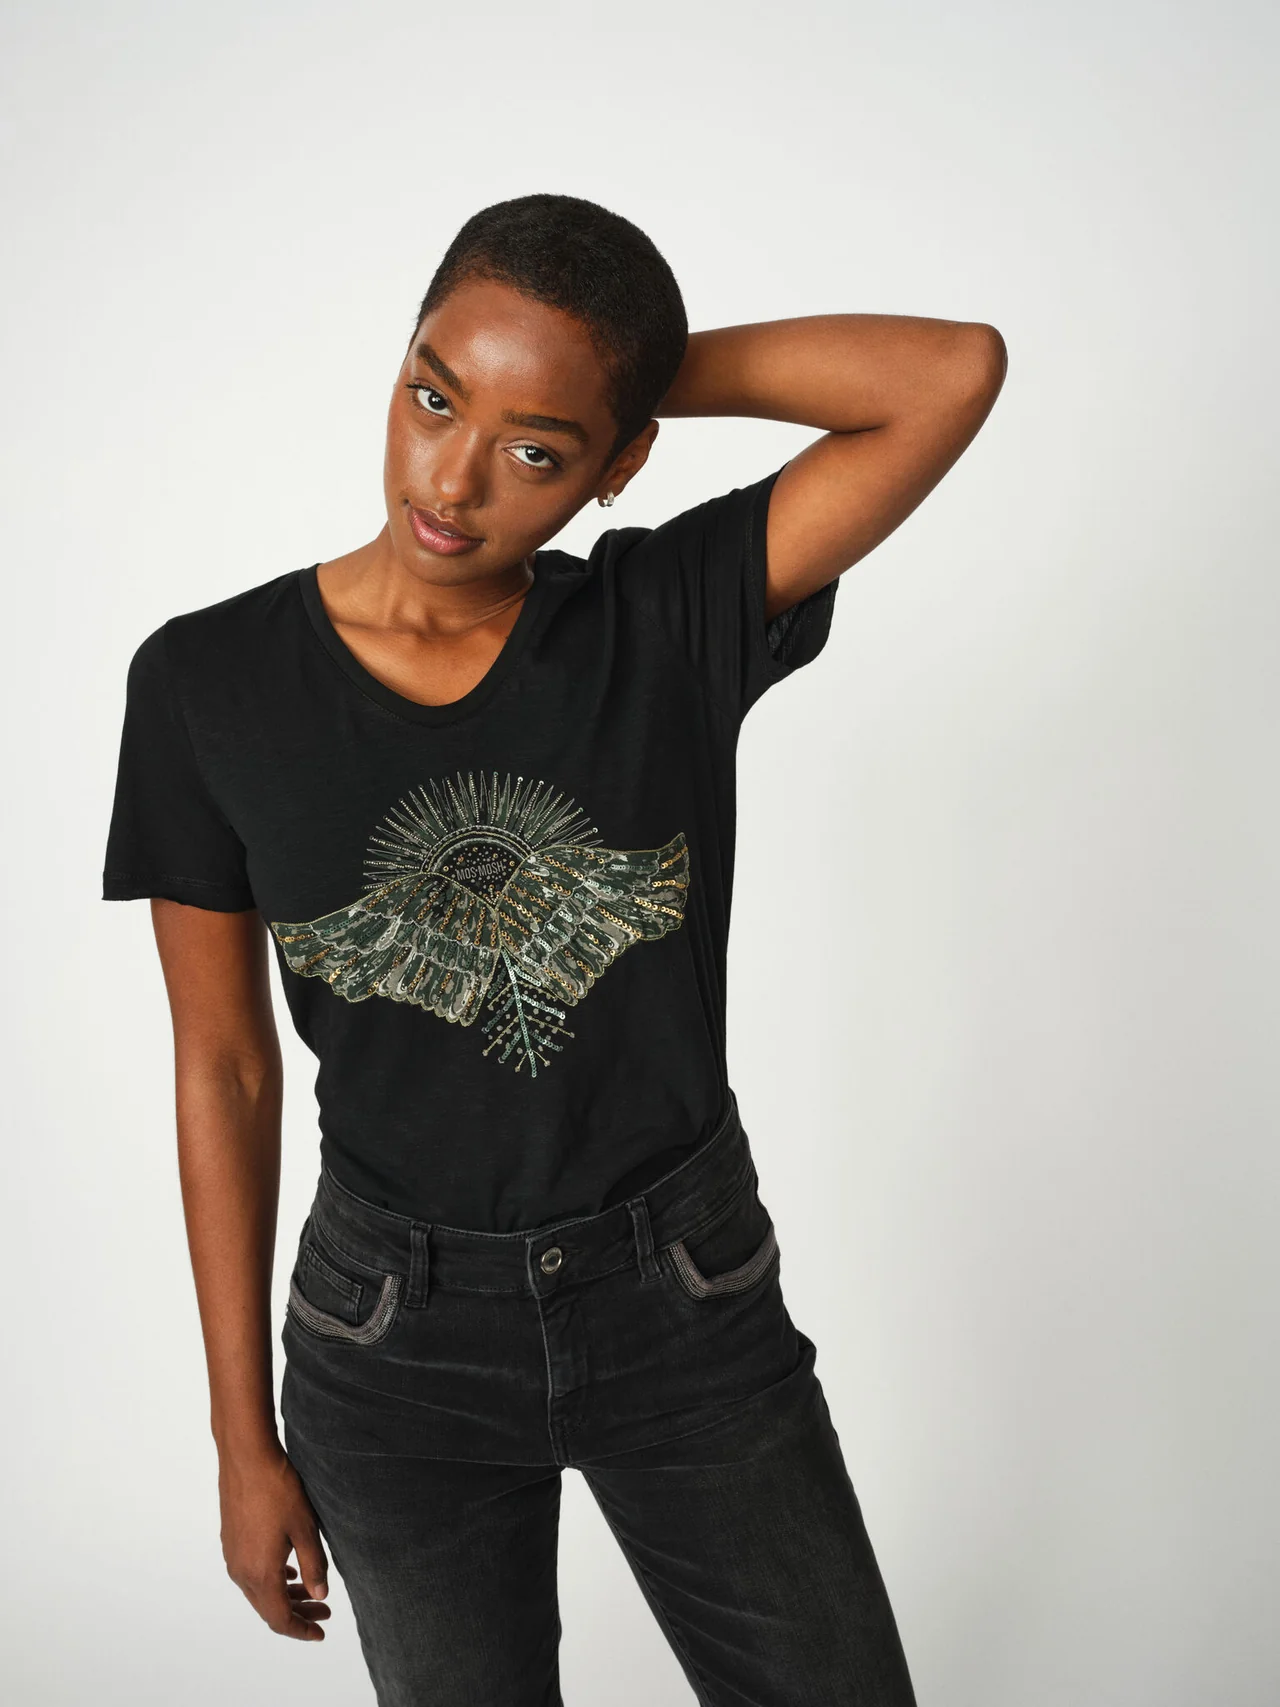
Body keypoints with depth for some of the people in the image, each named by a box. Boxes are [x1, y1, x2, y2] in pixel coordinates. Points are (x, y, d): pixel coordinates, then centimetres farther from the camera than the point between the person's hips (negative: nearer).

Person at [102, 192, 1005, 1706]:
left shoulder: (677, 618, -10)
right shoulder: (208, 682, -10)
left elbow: (957, 371, -20)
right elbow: (223, 1070, -4)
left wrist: (662, 370, -14)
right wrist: (244, 1440, 0)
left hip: (689, 1302, 1)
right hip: (396, 1337, 0)